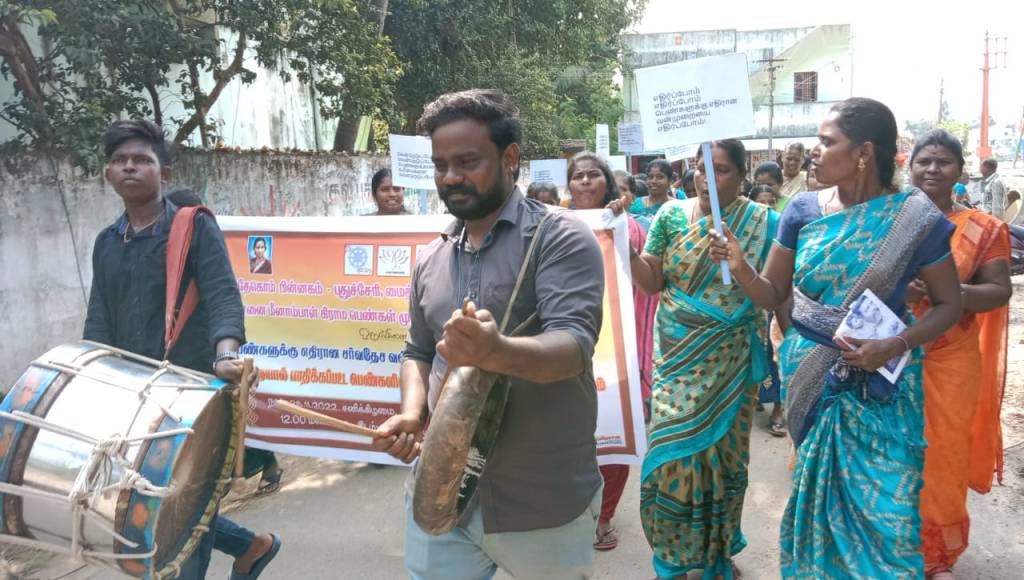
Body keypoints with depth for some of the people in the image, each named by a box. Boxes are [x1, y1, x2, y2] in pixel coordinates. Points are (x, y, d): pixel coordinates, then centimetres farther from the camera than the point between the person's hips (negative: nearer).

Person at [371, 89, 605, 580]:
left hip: (544, 503, -4)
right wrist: (412, 414, -3)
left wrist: (497, 352, -42)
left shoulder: (560, 237, -10)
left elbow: (573, 346, -22)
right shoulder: (432, 259, 8)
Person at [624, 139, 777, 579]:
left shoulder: (762, 222, -2)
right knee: (674, 449, 0)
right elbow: (651, 282, -2)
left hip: (731, 360, 0)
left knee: (723, 450, 9)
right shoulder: (671, 215, 1)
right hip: (679, 355, 1)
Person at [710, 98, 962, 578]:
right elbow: (772, 295, 1)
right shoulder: (803, 209, -2)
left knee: (884, 509, 2)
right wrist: (741, 267, -19)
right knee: (817, 492, 15)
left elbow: (949, 304, -3)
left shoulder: (915, 217, -9)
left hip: (881, 382, -2)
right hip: (810, 373, 2)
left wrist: (897, 346, -19)